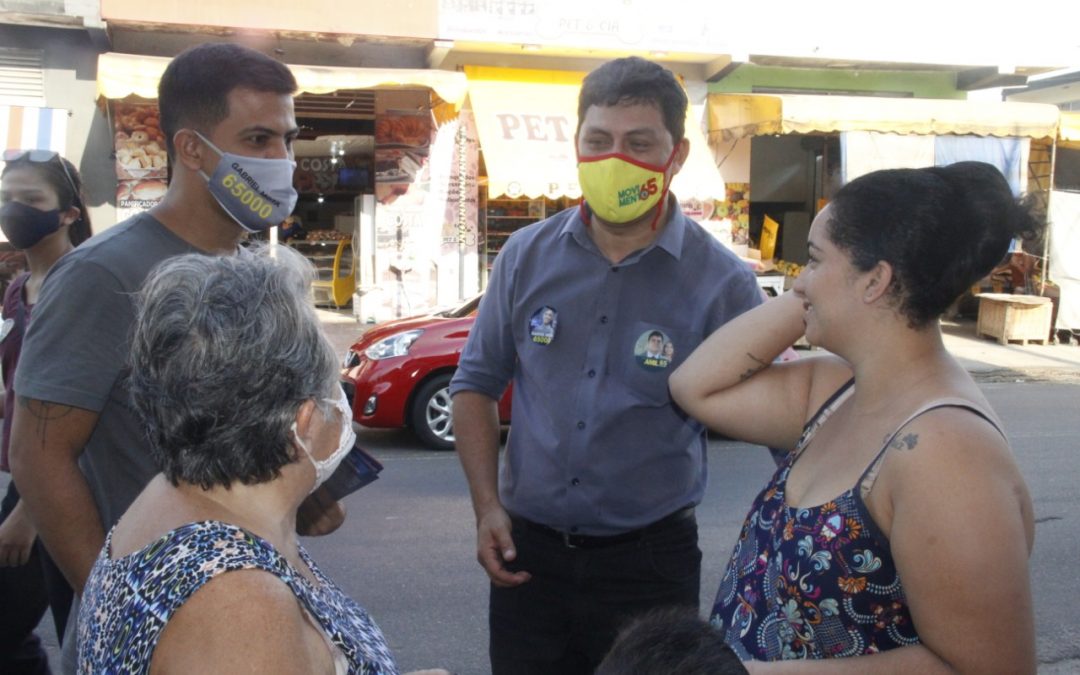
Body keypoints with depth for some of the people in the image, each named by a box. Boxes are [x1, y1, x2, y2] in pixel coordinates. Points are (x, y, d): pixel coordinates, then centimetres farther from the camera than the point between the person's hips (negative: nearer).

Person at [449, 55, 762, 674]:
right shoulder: (529, 256, -1)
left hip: (650, 559, -2)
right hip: (527, 551, 3)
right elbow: (478, 382, 8)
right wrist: (488, 507, -1)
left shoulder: (722, 282, -11)